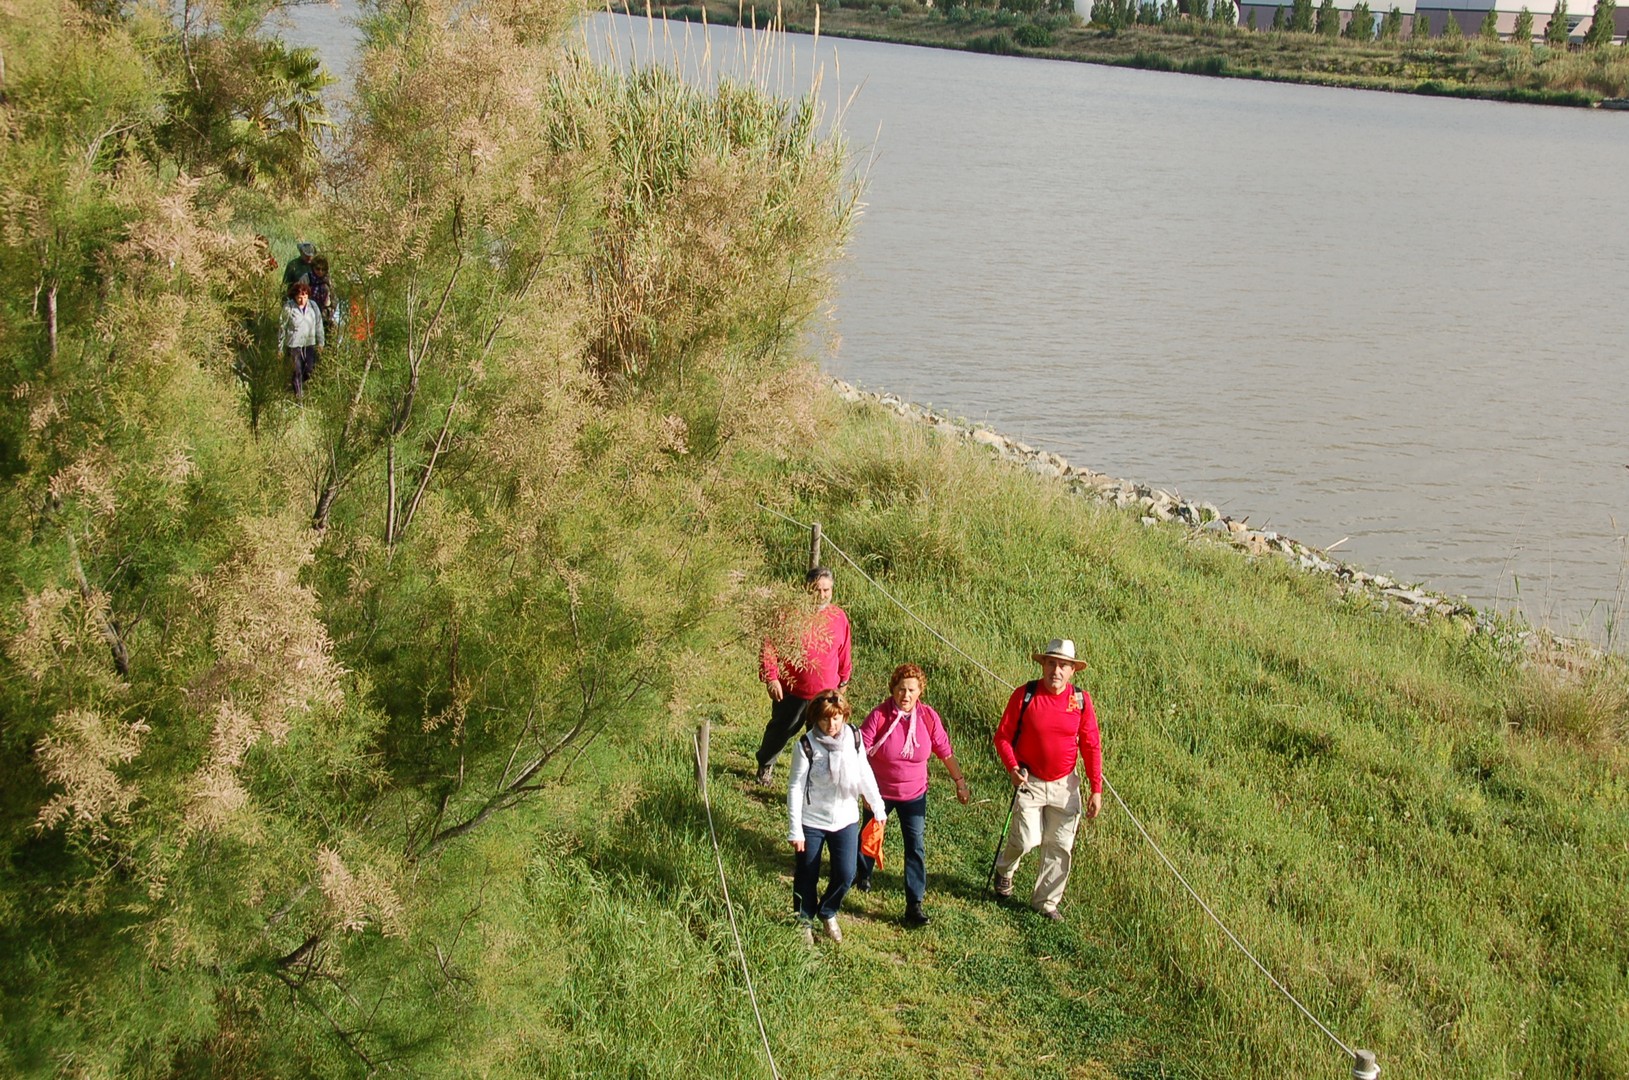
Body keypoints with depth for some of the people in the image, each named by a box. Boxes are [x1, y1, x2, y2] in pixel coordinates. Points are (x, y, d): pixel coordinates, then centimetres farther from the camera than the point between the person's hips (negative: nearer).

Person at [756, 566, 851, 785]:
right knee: (780, 730, 19)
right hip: (791, 691, -2)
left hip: (827, 693, 2)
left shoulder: (839, 617, -1)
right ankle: (765, 765, 44)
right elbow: (770, 646, -11)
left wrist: (844, 679, 18)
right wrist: (771, 678, -15)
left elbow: (844, 653, 12)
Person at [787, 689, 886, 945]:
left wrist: (878, 808, 9)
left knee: (845, 875, 0)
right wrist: (795, 830, -15)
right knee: (806, 877, 8)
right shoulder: (806, 746, -18)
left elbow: (865, 774, 5)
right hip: (811, 822, -3)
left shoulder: (853, 738, -7)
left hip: (845, 819, 3)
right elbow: (795, 788, -14)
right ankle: (804, 922, 32)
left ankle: (828, 913, 29)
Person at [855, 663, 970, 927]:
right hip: (880, 792, -1)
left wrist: (960, 782, -1)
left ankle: (914, 905, 1)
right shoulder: (879, 716, -22)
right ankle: (863, 874, 51)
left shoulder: (928, 717, -14)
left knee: (916, 848, -4)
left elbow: (945, 752, -3)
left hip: (914, 794, 1)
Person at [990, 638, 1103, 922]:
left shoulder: (1081, 700, -3)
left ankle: (1046, 901, 25)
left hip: (1065, 785, 3)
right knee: (1027, 839, -10)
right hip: (1029, 782, -3)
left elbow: (1092, 746, 2)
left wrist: (1096, 790, -1)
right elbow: (1002, 736, -4)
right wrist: (1012, 768, -21)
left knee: (1060, 846, 6)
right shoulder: (1024, 695, -10)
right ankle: (1004, 868, 24)